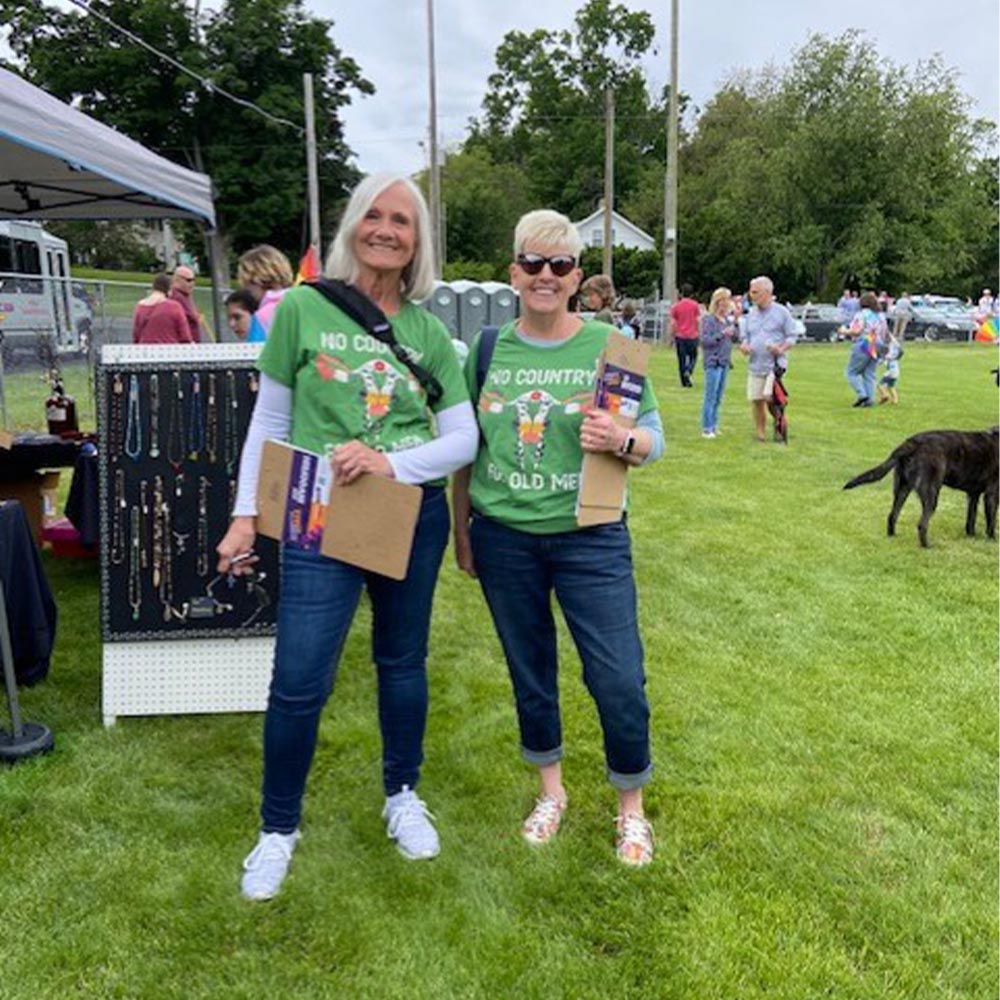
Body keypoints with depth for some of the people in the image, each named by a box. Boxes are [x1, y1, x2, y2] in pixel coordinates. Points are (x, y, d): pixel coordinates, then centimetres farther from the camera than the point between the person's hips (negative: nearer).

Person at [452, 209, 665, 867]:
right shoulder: (488, 349, 3)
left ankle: (632, 809, 24)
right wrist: (461, 530, 11)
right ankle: (551, 792, 38)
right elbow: (465, 449, 10)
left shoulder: (608, 346, -4)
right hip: (504, 538, 3)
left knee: (620, 682, -2)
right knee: (530, 672, 16)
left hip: (590, 539, -2)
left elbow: (654, 439, -2)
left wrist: (620, 441, -25)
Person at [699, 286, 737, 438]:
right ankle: (706, 429, -1)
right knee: (710, 396, -6)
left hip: (725, 362, 7)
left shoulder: (727, 319, 12)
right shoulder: (708, 319, -8)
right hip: (713, 362, -7)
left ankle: (714, 426, 19)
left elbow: (736, 336, 14)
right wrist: (722, 333, -19)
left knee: (718, 397, 11)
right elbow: (705, 340, -14)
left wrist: (735, 322, 1)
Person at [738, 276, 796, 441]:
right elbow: (744, 336, 18)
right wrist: (744, 346, -5)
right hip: (755, 364, 5)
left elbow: (791, 336, 0)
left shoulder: (781, 312, -1)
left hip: (775, 363, -5)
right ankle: (759, 430, 18)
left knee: (770, 396, -18)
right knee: (756, 399, 3)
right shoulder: (751, 313, 13)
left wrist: (781, 349, -18)